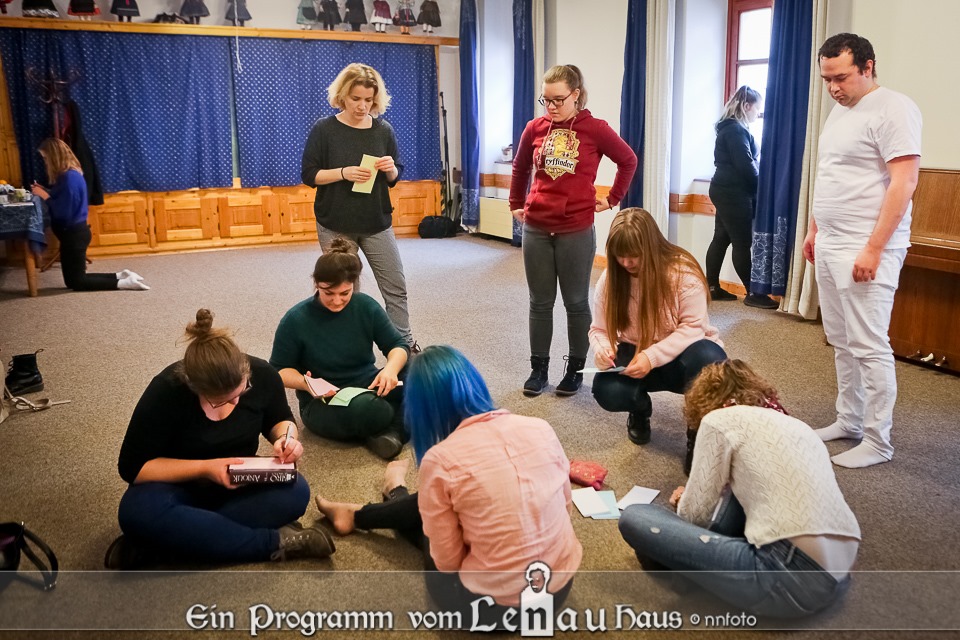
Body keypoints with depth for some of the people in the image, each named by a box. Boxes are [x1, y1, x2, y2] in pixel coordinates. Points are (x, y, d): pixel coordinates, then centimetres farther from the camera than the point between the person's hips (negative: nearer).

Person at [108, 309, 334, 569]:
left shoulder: (262, 375, -17)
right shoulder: (166, 392, -25)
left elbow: (280, 419, 4)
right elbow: (132, 467, -18)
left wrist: (287, 438, -20)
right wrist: (204, 467, -29)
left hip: (240, 484, 2)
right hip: (182, 485, -2)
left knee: (296, 492, -29)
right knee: (138, 511, -37)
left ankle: (160, 541, -24)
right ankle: (275, 543, -29)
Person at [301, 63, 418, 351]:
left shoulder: (384, 130, 2)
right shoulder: (324, 130, -6)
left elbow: (395, 178, 9)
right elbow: (309, 175, -7)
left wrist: (390, 169, -15)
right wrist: (344, 172, -22)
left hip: (377, 223, 3)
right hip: (336, 225, -2)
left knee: (396, 286, 5)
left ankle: (405, 343, 19)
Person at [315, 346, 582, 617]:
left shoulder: (440, 460, -20)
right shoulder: (541, 428, -6)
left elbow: (448, 562, -11)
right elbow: (564, 505, 8)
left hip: (491, 604, -5)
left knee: (423, 510, 22)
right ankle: (357, 515, 52)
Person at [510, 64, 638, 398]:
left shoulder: (595, 129, -6)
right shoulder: (535, 127, 2)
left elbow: (629, 160, 7)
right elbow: (520, 167, 18)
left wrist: (612, 199, 5)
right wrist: (516, 204, 17)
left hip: (577, 231, -2)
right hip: (536, 229, 3)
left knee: (576, 303, 8)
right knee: (540, 303, 10)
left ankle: (575, 370, 22)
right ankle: (538, 369, 21)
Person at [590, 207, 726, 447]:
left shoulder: (683, 271, -19)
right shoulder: (610, 277, -8)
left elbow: (693, 327, -21)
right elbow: (599, 329, -1)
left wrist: (653, 356, -35)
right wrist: (603, 348, -26)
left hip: (682, 354, -2)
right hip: (635, 355, 3)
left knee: (710, 362, -38)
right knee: (606, 391, -28)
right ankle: (640, 409, 12)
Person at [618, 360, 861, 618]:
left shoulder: (720, 420, 0)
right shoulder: (794, 423, 20)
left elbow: (696, 515, 2)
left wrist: (682, 504, 26)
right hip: (839, 573, 9)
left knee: (634, 518, -3)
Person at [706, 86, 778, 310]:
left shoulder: (731, 128, 17)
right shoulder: (736, 130, -15)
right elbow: (745, 166, -19)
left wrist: (756, 183, 11)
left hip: (728, 191, 10)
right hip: (734, 194, -10)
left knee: (721, 239, 11)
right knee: (743, 243, -5)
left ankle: (712, 287, 16)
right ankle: (752, 294, 0)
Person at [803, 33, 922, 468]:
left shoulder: (892, 109, -11)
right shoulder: (839, 111, 15)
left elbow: (904, 181, -17)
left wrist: (873, 249, -21)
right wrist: (814, 230, 21)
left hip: (864, 251, -9)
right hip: (829, 246, 9)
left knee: (869, 346, -4)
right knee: (841, 342, 14)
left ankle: (878, 442, 7)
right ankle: (849, 421, 26)